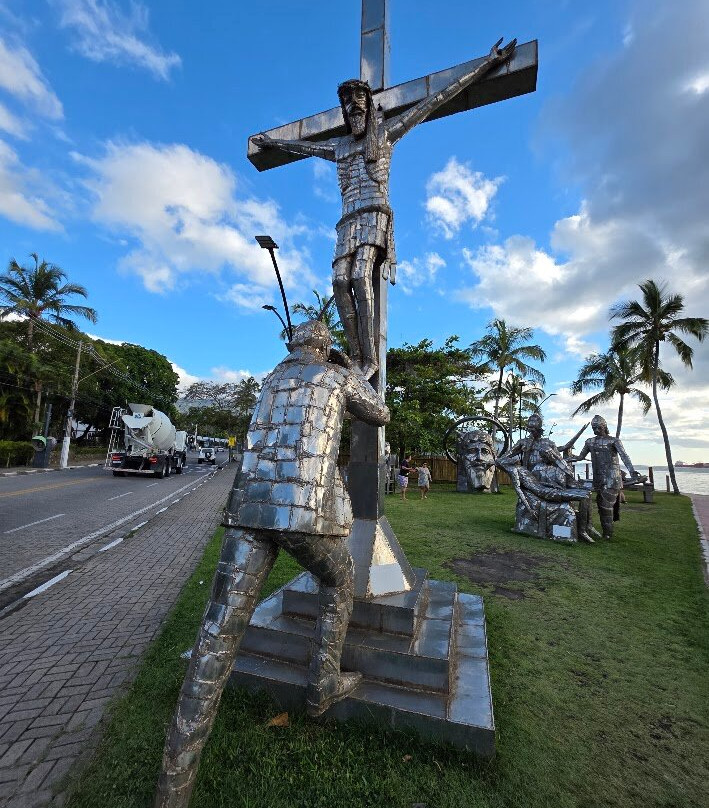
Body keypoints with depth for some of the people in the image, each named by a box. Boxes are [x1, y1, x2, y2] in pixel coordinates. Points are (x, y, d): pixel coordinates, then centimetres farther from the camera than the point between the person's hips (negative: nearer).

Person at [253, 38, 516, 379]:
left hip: (374, 214, -5)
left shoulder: (386, 131, 18)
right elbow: (304, 145, 46)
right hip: (348, 220, 5)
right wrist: (269, 141, 58)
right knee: (340, 281, -19)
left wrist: (486, 63, 21)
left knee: (360, 277, -27)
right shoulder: (339, 146, 30)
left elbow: (437, 99, 18)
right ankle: (357, 358, -22)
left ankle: (370, 358, -29)